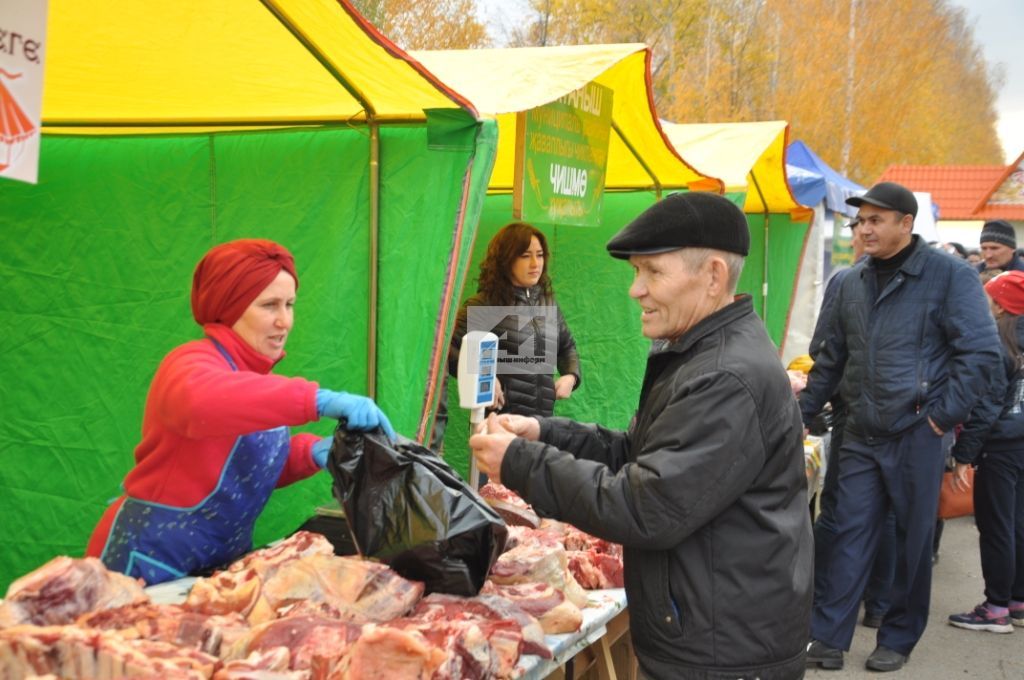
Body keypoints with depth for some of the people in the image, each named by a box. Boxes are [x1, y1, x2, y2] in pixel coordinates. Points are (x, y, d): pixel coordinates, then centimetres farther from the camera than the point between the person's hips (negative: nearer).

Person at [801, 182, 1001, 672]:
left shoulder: (950, 275, -8)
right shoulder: (853, 281, 9)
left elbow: (981, 351, -11)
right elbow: (832, 356, 18)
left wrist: (944, 416, -13)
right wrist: (803, 411, 15)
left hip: (916, 434, -4)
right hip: (861, 435, 5)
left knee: (913, 540, 8)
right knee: (851, 535, 6)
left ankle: (898, 640, 22)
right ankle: (827, 638, 10)